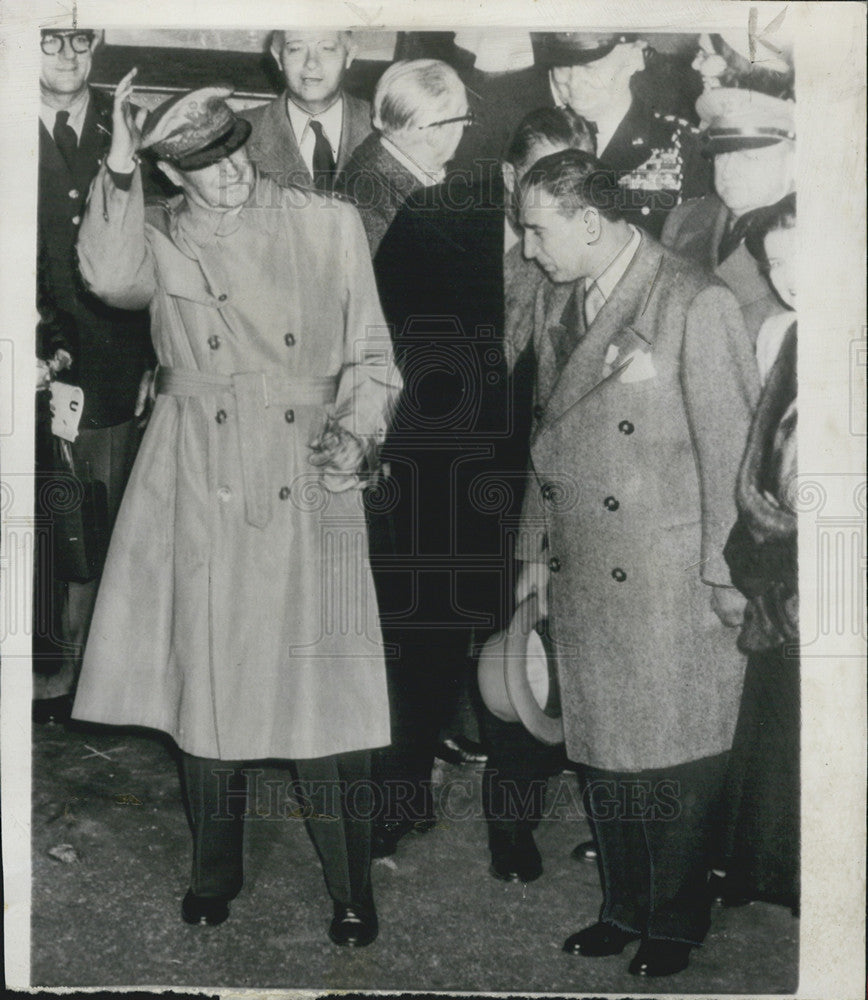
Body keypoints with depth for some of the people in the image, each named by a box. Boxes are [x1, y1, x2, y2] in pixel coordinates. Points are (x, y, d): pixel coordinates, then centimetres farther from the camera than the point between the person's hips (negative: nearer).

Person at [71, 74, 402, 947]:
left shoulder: (329, 225, 6)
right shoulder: (159, 236, 7)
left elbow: (369, 358, 9)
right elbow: (111, 279, -17)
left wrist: (355, 434, -7)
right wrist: (117, 167, -21)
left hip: (307, 492, -1)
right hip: (200, 496, 1)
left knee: (323, 694, -2)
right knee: (206, 680, 9)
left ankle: (350, 890, 19)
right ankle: (214, 875, 32)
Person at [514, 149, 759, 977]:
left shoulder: (697, 305, -13)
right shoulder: (556, 301, 9)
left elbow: (730, 449, -11)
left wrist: (726, 577, -8)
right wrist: (535, 550, 15)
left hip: (669, 587, -6)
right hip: (579, 578, 6)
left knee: (675, 764, 6)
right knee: (599, 751, 15)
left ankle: (675, 925, 29)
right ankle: (623, 908, 35)